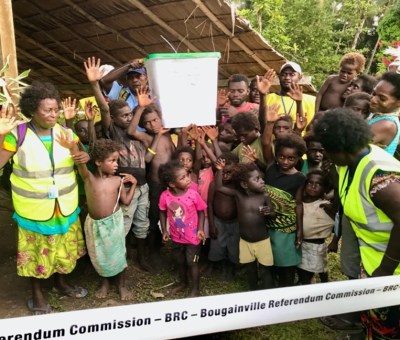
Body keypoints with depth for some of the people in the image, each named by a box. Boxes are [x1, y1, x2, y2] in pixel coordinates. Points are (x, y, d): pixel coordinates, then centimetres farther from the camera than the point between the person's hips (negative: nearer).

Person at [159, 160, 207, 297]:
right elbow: (163, 213, 0)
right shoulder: (165, 196, -17)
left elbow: (201, 212, -8)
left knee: (192, 262, 9)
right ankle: (183, 282, 49)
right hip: (176, 236, 3)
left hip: (193, 236, -3)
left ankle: (195, 289, 30)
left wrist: (200, 229, -13)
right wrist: (164, 230, -1)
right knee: (180, 262, 23)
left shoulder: (193, 194, -21)